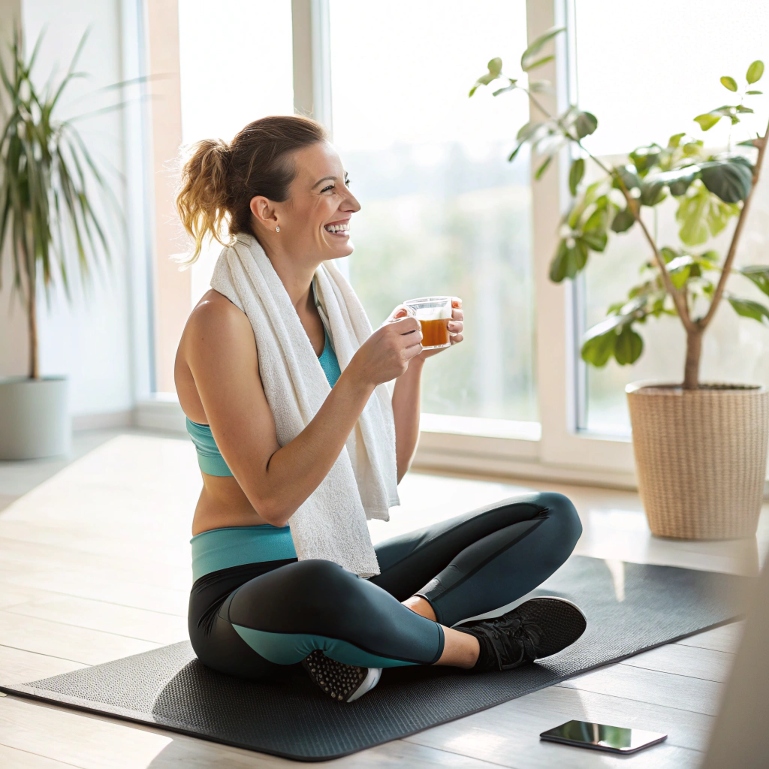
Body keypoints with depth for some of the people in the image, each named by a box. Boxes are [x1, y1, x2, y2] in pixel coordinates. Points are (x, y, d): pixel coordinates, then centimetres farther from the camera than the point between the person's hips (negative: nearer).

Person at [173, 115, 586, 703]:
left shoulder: (328, 306, 8)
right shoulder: (223, 321, -15)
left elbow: (385, 473, 9)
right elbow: (273, 498, -22)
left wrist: (413, 363, -3)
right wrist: (360, 378, -25)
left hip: (342, 561, 8)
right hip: (245, 587, -8)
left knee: (553, 517, 1)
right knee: (323, 587, -44)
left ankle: (409, 616, -20)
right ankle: (475, 646, -15)